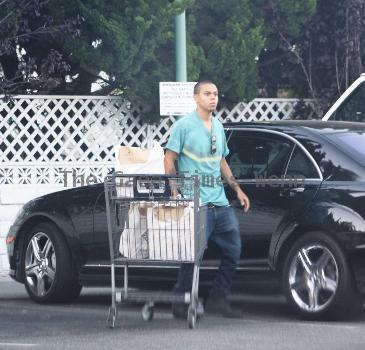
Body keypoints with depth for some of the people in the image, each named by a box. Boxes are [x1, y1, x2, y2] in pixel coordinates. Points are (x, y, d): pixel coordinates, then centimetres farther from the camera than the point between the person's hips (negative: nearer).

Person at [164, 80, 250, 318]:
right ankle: (182, 304, 5)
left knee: (233, 250, 8)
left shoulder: (218, 127, 16)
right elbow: (169, 160, -5)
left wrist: (237, 189, 18)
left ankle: (218, 300, 17)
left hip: (220, 202, 8)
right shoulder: (184, 126, -5)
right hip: (196, 203, -7)